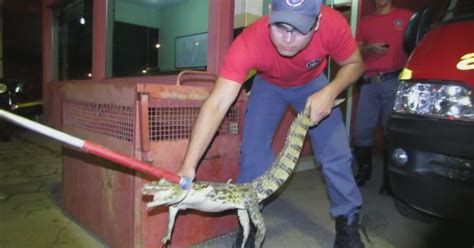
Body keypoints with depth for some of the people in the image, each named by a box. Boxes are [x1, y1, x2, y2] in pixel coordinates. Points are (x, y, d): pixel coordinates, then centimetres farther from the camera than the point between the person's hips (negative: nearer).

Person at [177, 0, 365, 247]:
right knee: (252, 154, -11)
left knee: (336, 155, -8)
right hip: (268, 84, 0)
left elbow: (354, 64, -14)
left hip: (313, 83, 1)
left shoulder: (333, 24, -35)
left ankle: (348, 224, 14)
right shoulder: (249, 42, -39)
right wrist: (188, 167, -49)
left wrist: (330, 92, -35)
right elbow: (216, 105, -43)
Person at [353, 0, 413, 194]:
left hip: (394, 81, -2)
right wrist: (370, 48, -7)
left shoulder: (406, 17, 11)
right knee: (362, 130, 0)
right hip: (369, 83, 3)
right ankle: (364, 169, 20)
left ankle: (390, 179, 6)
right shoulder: (365, 21, 19)